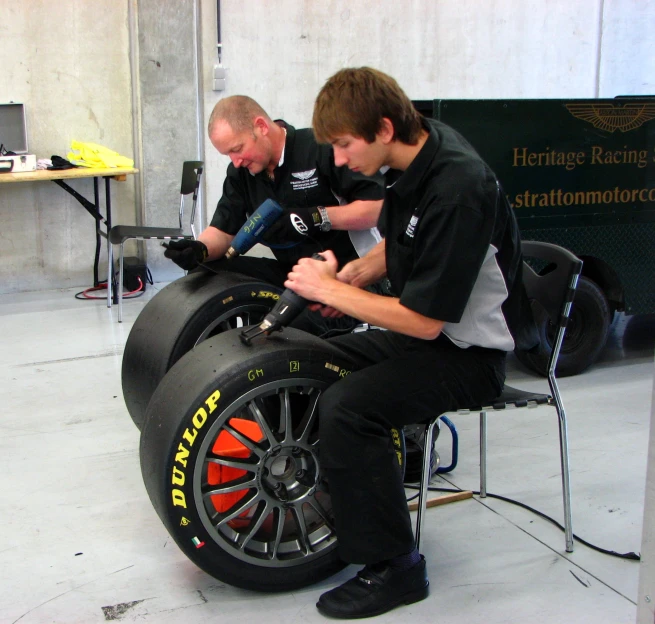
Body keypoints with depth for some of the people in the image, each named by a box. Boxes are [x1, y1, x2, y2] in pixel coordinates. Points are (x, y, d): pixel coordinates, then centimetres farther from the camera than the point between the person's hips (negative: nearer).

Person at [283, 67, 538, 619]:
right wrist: (352, 274, -1)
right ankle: (326, 502, 24)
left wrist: (330, 289, -16)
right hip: (422, 331, 10)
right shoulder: (419, 152, 0)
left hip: (468, 351, -9)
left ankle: (394, 567, -11)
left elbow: (424, 319, -26)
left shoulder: (457, 191, -28)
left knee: (347, 408, -26)